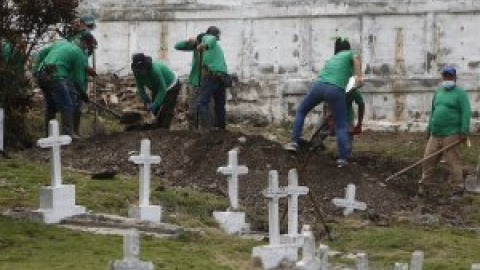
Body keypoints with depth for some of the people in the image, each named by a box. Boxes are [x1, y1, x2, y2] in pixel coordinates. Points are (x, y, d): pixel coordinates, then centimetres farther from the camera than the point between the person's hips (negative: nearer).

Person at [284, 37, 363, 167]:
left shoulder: (331, 59, 35)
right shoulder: (348, 54, 20)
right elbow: (356, 59, -6)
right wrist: (359, 76, -14)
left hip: (319, 85, 4)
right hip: (336, 89, -4)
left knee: (301, 111, 26)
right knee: (341, 126, 5)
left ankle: (294, 142, 17)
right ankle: (342, 158, -1)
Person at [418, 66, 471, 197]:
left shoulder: (460, 93, -3)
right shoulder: (438, 92, 17)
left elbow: (466, 113, -10)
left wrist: (464, 131, -17)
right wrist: (429, 128, 22)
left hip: (451, 135, -6)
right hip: (435, 134, 6)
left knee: (453, 162, -4)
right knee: (428, 160, 6)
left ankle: (457, 188, 4)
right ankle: (424, 185, 15)